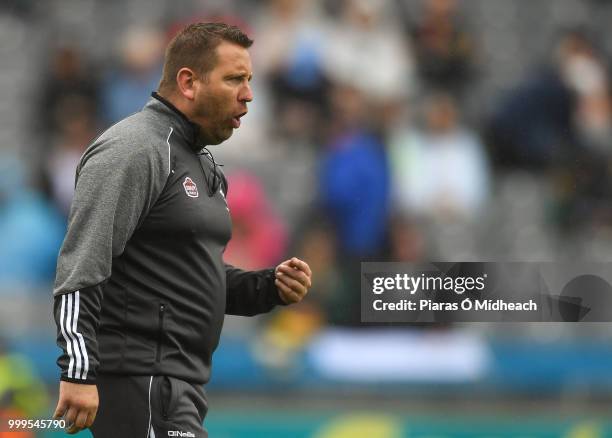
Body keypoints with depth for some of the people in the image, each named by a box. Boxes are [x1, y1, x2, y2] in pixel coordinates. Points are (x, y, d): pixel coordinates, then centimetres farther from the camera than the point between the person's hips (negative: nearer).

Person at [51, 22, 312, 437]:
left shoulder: (202, 164, 20)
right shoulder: (133, 151, -12)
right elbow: (81, 268, -21)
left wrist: (270, 287, 9)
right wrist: (78, 372, -29)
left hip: (181, 382, 10)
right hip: (140, 383, -10)